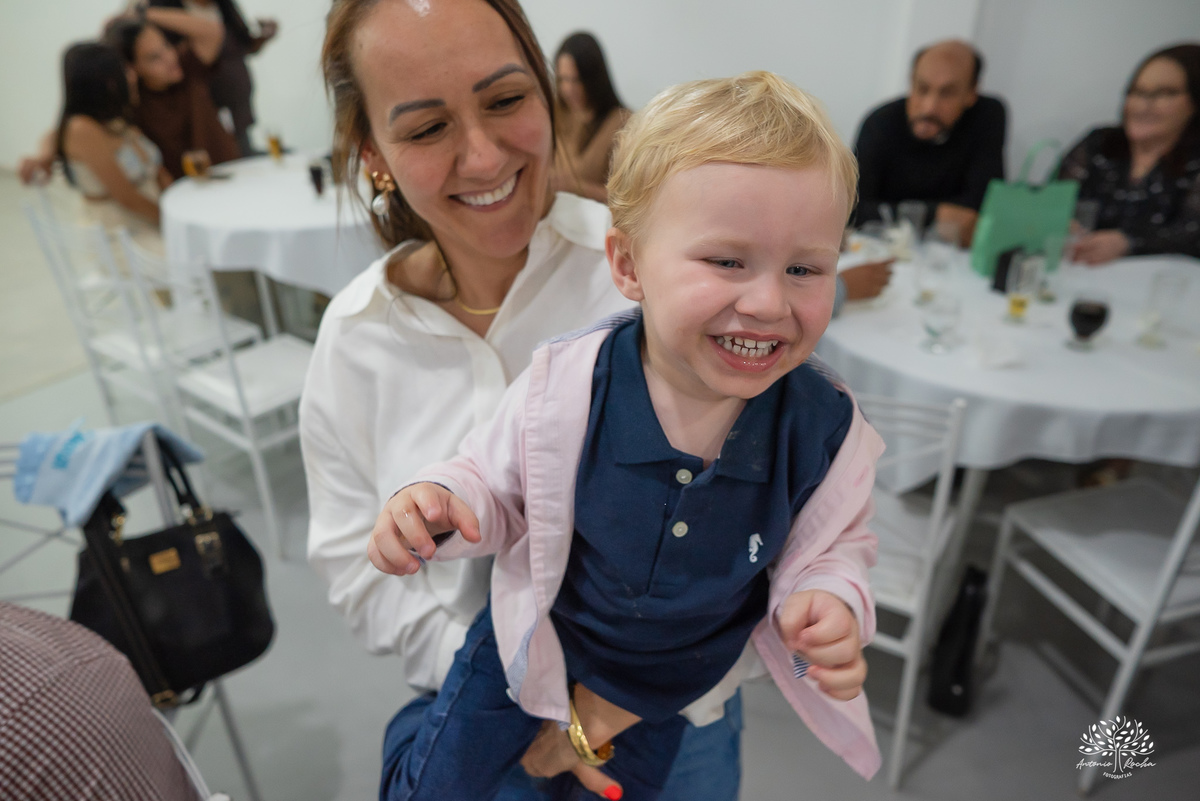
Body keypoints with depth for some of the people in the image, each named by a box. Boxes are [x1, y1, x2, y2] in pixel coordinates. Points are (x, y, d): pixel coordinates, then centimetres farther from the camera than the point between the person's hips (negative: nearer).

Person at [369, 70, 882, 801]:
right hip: (537, 646, -1)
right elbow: (498, 482, -12)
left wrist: (831, 601, -29)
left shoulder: (824, 427, -25)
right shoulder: (565, 387, -29)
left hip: (670, 685, 2)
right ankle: (416, 741, 50)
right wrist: (441, 502, -33)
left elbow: (834, 547, -8)